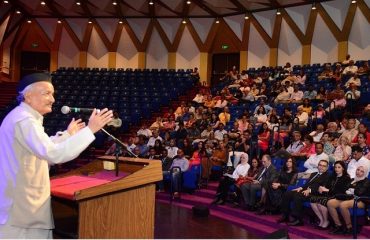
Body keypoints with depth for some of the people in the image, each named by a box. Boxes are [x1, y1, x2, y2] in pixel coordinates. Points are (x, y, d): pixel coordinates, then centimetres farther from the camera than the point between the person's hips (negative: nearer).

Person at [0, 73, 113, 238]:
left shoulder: (23, 117, 14)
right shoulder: (24, 120, -21)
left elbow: (43, 152, 20)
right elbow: (54, 154, -33)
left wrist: (67, 134, 20)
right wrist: (90, 129, -31)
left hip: (23, 204, 11)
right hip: (22, 208, -11)